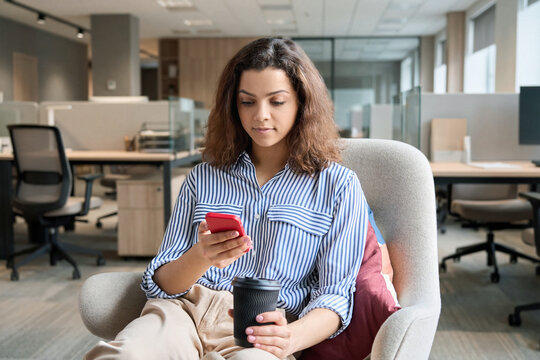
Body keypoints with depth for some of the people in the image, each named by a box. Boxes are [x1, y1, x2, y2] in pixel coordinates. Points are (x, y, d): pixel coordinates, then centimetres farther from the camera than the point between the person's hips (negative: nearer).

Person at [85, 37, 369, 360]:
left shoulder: (338, 186, 9)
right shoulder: (204, 177, 17)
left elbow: (335, 294, 3)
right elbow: (161, 282, 12)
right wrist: (200, 258, -12)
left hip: (262, 329, -1)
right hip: (186, 308, 2)